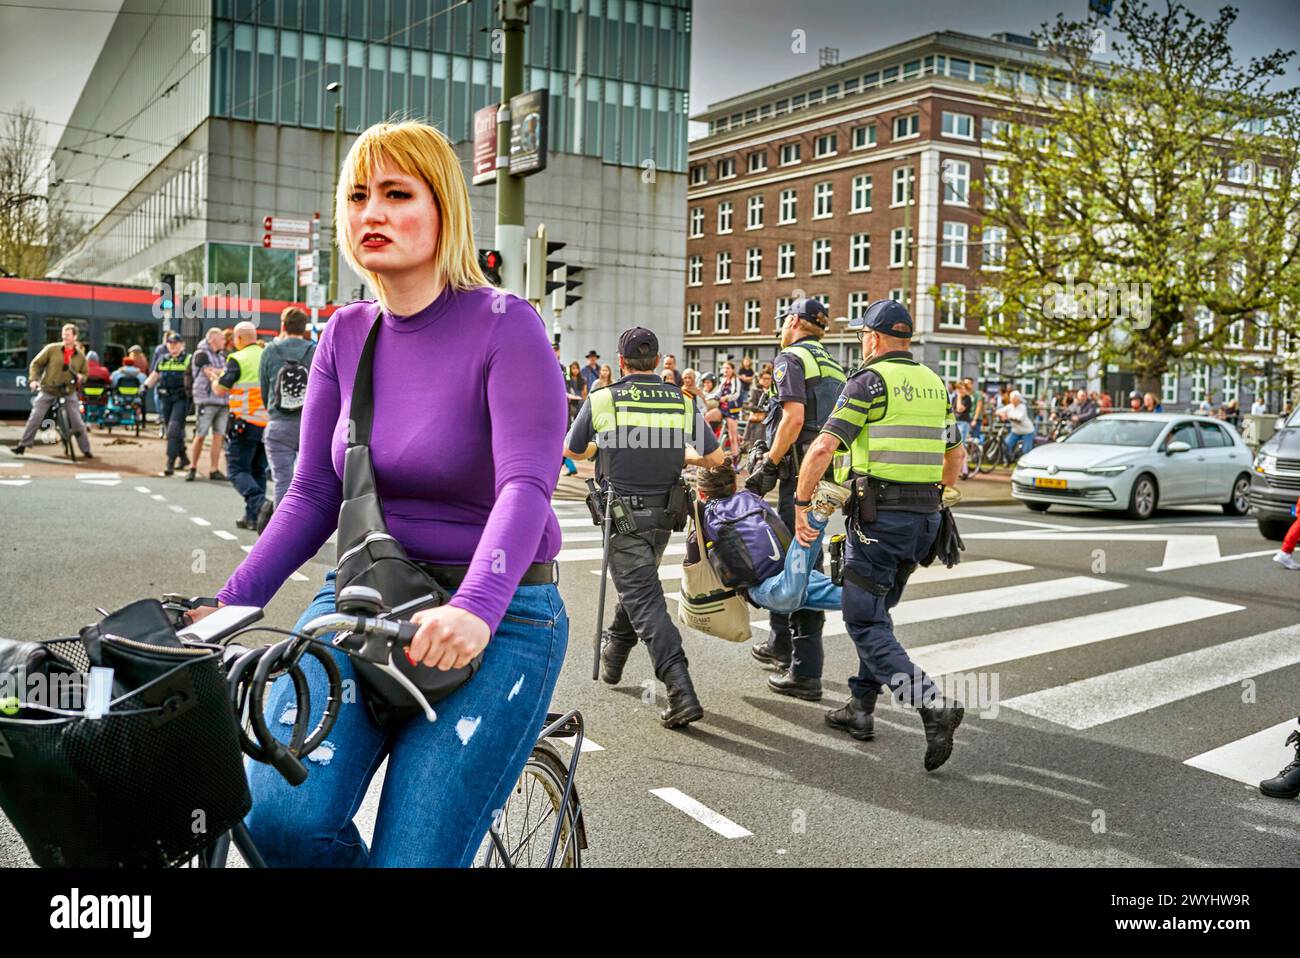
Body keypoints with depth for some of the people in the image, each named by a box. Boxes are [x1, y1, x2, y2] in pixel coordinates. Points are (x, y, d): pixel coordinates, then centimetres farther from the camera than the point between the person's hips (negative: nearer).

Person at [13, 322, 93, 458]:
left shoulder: (80, 355, 5)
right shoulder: (51, 349, -3)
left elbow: (85, 372, 17)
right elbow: (35, 364, 2)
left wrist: (80, 377, -6)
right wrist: (33, 379, -12)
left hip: (68, 392, 1)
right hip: (47, 391, -1)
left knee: (78, 422, -3)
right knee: (35, 418, -2)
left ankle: (86, 450, 5)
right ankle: (23, 445, 9)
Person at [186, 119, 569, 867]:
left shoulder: (505, 326, -10)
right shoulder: (346, 336, 7)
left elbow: (526, 485, -23)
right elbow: (312, 496, 6)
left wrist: (474, 609, -39)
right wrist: (230, 604, -6)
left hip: (498, 620, -4)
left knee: (414, 855, -9)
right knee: (280, 818, -19)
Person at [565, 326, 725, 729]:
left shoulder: (601, 400, -8)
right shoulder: (682, 402, -1)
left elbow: (572, 451, 7)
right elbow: (715, 457, 3)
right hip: (664, 514, 4)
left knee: (643, 598, -6)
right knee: (639, 585, 25)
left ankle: (682, 693, -17)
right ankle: (613, 656, 46)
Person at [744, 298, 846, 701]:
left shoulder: (790, 358, -6)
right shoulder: (834, 367, 20)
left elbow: (794, 416, -20)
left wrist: (768, 466, -15)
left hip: (800, 471, -9)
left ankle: (806, 672, -7)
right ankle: (781, 642, 34)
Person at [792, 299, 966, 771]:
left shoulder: (870, 381, -8)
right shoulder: (934, 383, 14)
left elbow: (822, 449, -17)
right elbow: (956, 453, 22)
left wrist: (801, 505, -7)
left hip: (879, 515, -8)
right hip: (925, 517, 8)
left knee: (864, 620, -3)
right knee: (877, 610, 20)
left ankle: (932, 704, -17)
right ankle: (861, 707, 25)